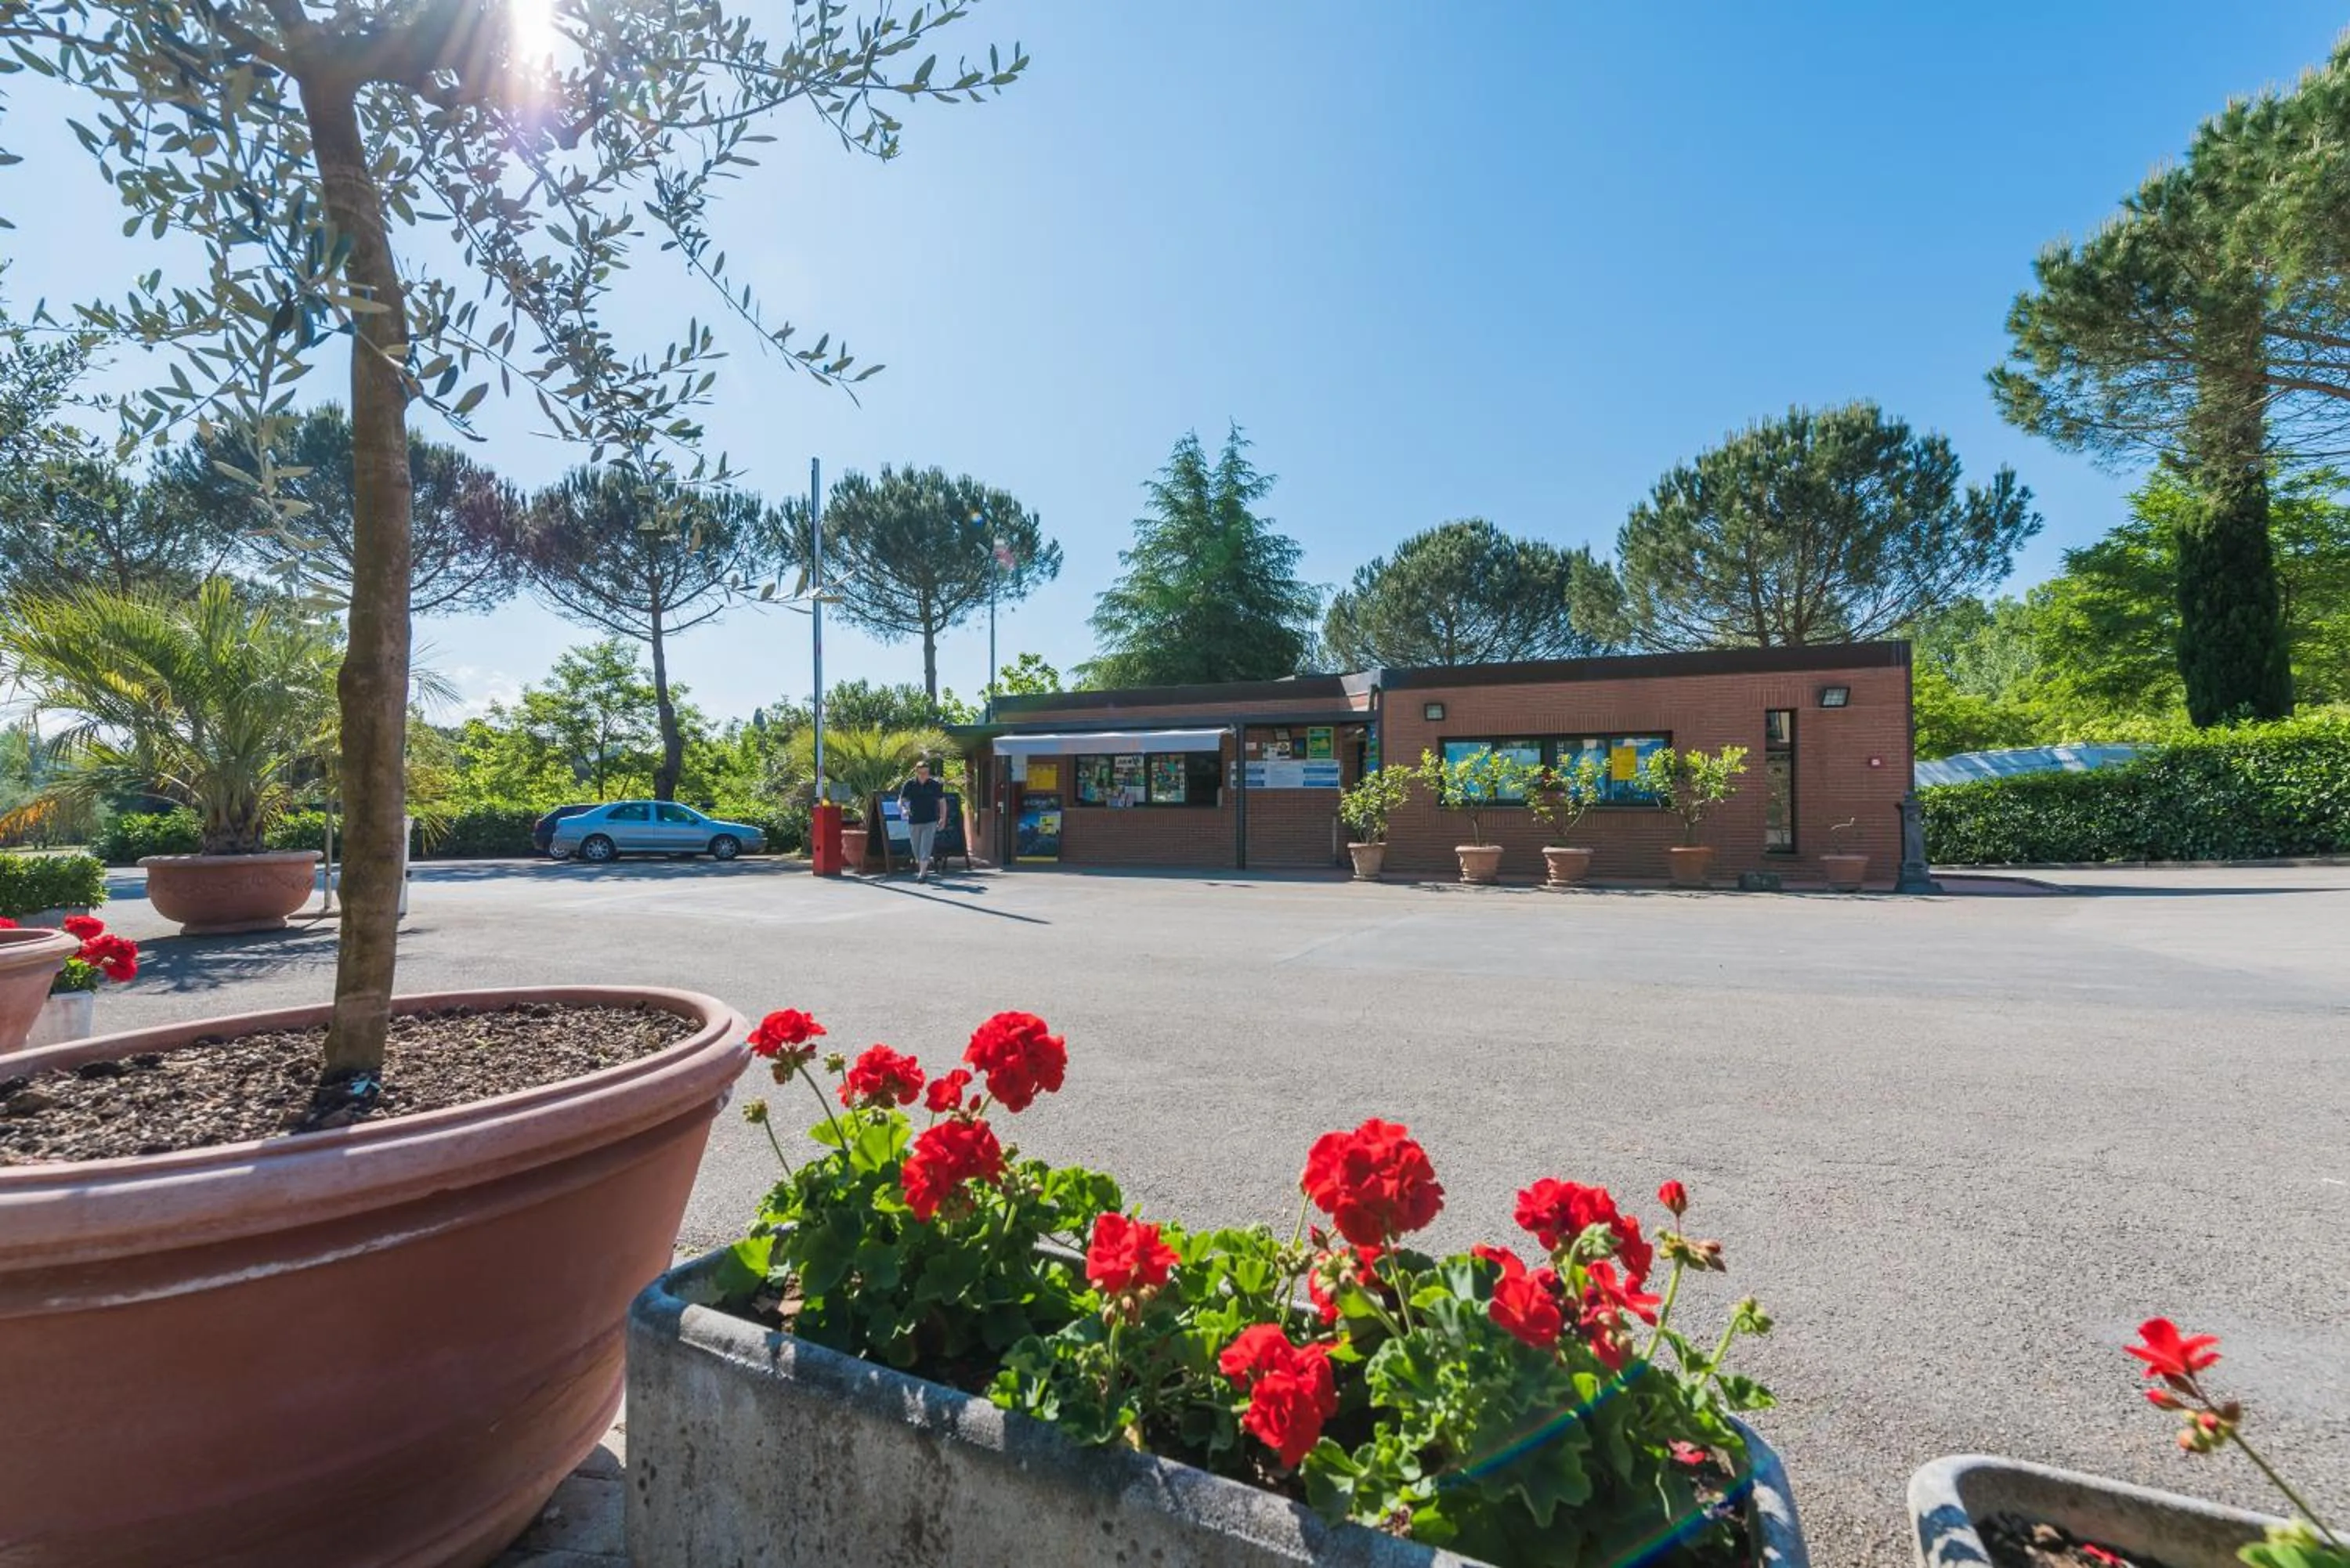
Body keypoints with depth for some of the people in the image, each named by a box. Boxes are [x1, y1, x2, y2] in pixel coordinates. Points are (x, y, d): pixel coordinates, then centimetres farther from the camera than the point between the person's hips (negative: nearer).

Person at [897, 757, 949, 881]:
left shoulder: (935, 785, -1)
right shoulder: (909, 785, -1)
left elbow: (942, 802, 8)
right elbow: (900, 801, 2)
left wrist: (943, 819, 2)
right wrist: (903, 810, -20)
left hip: (930, 822, -2)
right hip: (913, 822, 2)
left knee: (925, 848, -12)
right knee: (917, 850, 11)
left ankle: (922, 873, -15)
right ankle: (924, 871, 28)